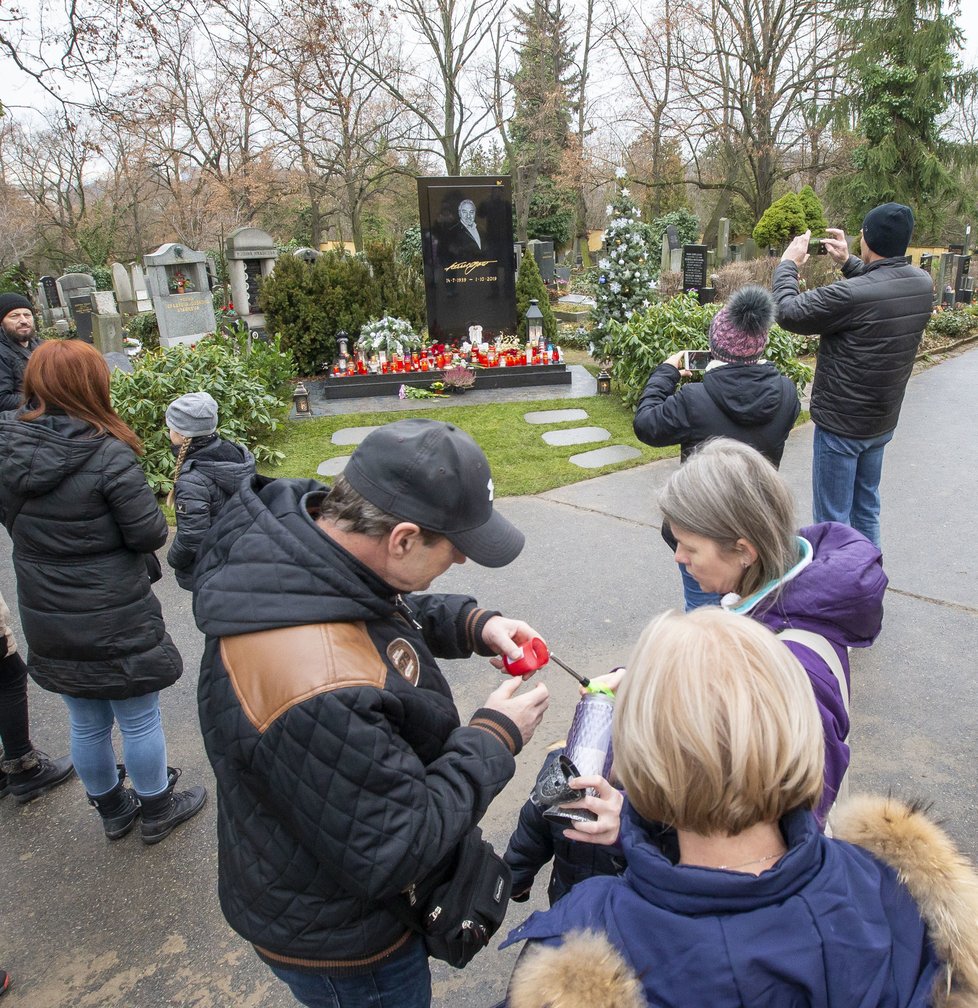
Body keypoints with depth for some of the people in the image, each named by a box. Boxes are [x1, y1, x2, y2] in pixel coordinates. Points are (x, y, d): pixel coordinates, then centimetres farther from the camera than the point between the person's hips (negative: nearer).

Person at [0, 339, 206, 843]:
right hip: (116, 621, -6)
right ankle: (156, 812, 34)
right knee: (139, 720, 14)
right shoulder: (108, 455, -23)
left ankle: (112, 811, 42)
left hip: (46, 622, 6)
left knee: (87, 724, 21)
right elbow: (151, 534, -17)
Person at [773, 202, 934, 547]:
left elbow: (787, 312, -17)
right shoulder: (923, 283, -4)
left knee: (833, 519, 3)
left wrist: (788, 263, -2)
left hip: (841, 425, -8)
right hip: (883, 421, 8)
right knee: (867, 506, 23)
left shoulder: (851, 295, -28)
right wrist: (848, 262, 16)